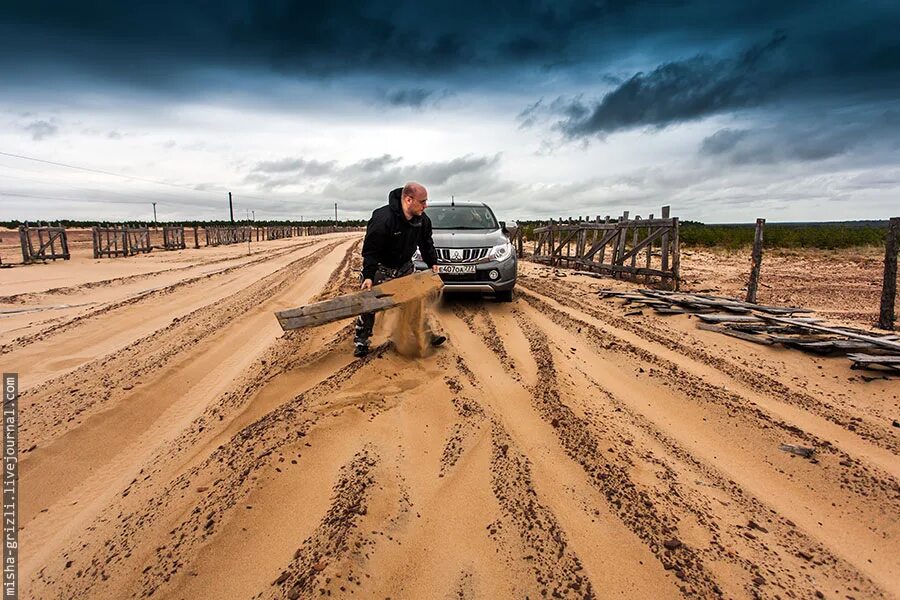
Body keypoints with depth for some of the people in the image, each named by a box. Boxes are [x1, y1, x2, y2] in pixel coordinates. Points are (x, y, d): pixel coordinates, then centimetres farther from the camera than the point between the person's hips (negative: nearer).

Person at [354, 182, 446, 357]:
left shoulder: (422, 219, -11)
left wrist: (432, 262, 3)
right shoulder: (383, 218, -31)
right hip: (381, 269, -6)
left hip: (405, 267, 6)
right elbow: (370, 249, -29)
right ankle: (361, 342, 12)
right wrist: (368, 275, -34)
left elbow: (426, 242, 8)